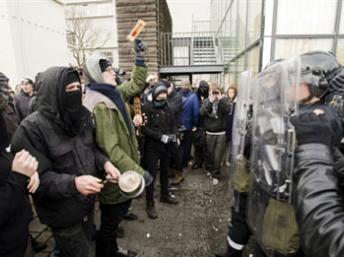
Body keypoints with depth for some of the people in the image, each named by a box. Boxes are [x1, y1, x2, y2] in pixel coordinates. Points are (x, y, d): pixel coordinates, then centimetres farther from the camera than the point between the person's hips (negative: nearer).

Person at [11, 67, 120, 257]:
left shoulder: (83, 115, -3)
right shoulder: (32, 128, -22)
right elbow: (37, 177, -23)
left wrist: (104, 163, -15)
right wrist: (73, 183, -38)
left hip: (87, 203, 6)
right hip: (62, 213, -6)